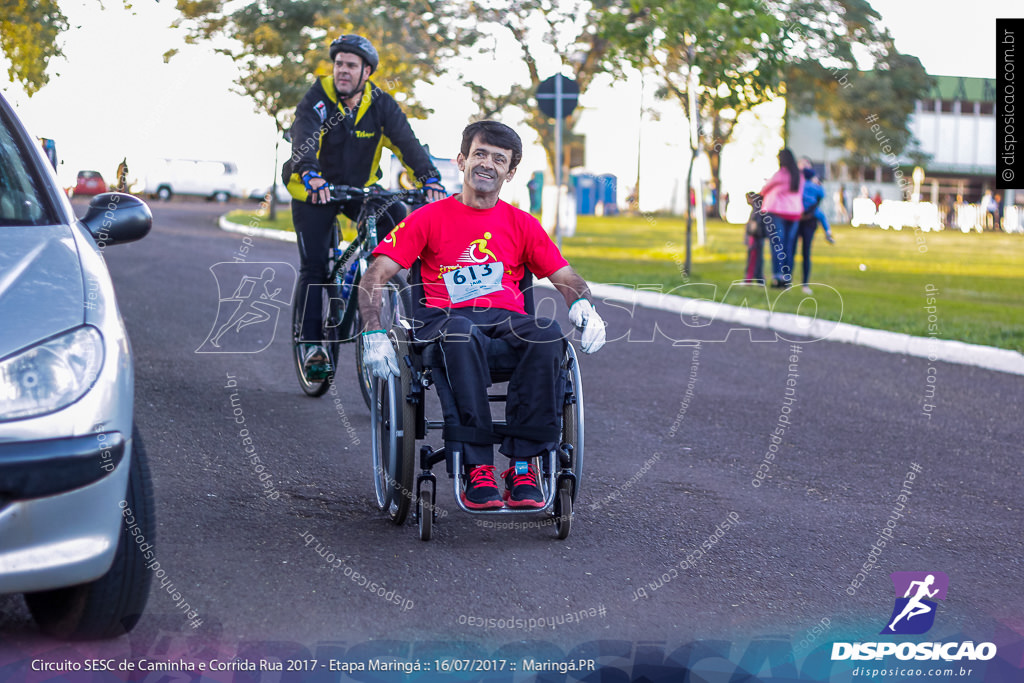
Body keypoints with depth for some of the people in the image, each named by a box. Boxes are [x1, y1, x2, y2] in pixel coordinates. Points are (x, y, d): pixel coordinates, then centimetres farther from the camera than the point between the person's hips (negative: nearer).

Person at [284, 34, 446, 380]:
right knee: (314, 266, -9)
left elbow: (406, 140, -21)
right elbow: (304, 139, -34)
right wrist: (310, 174, -55)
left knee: (399, 219, -23)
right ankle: (312, 344, -3)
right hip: (315, 191, -3)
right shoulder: (317, 99, -17)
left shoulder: (380, 104, -9)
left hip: (361, 189, 3)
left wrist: (429, 178, -38)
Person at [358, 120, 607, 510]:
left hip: (507, 319, 2)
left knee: (547, 334, -35)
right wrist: (374, 336, -13)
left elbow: (566, 278, 16)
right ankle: (477, 469, -40)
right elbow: (374, 278, 3)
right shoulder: (429, 218, 10)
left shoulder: (522, 224, 19)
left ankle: (523, 465, -32)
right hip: (444, 317, -2)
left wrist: (582, 305, -9)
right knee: (461, 333, -41)